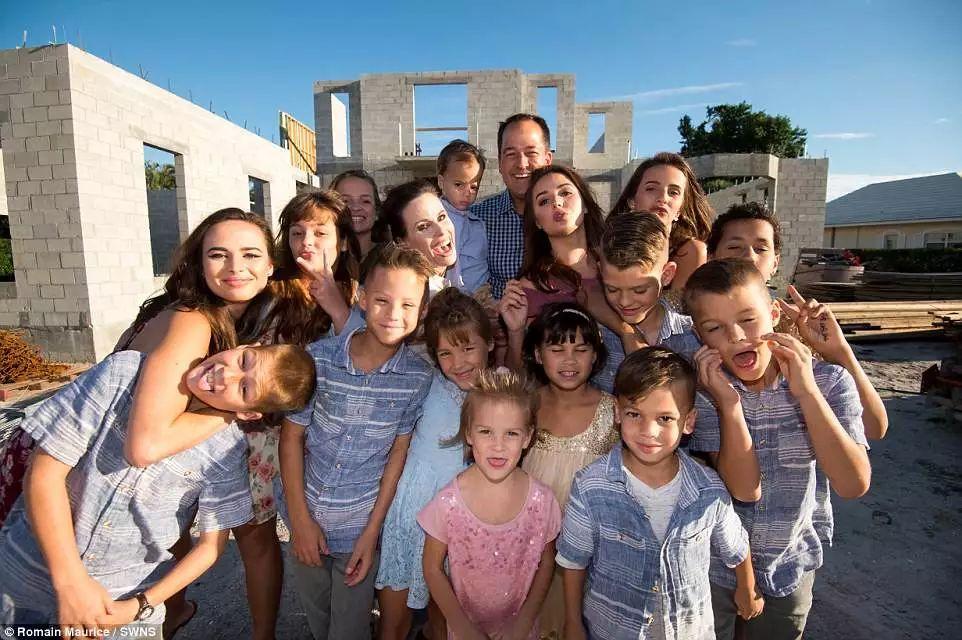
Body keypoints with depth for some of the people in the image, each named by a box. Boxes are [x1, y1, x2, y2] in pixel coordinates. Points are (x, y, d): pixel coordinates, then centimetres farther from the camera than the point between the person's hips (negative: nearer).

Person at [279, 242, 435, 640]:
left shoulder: (419, 377, -16)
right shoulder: (318, 357, -16)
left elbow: (399, 454, -9)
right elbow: (292, 435, -7)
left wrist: (372, 532, -7)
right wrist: (300, 519, -6)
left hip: (360, 527, -1)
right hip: (306, 517, 2)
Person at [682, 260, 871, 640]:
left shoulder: (827, 381, -14)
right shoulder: (702, 388, -19)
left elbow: (854, 484, -23)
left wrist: (806, 389, -29)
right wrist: (728, 404, -35)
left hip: (790, 565, 2)